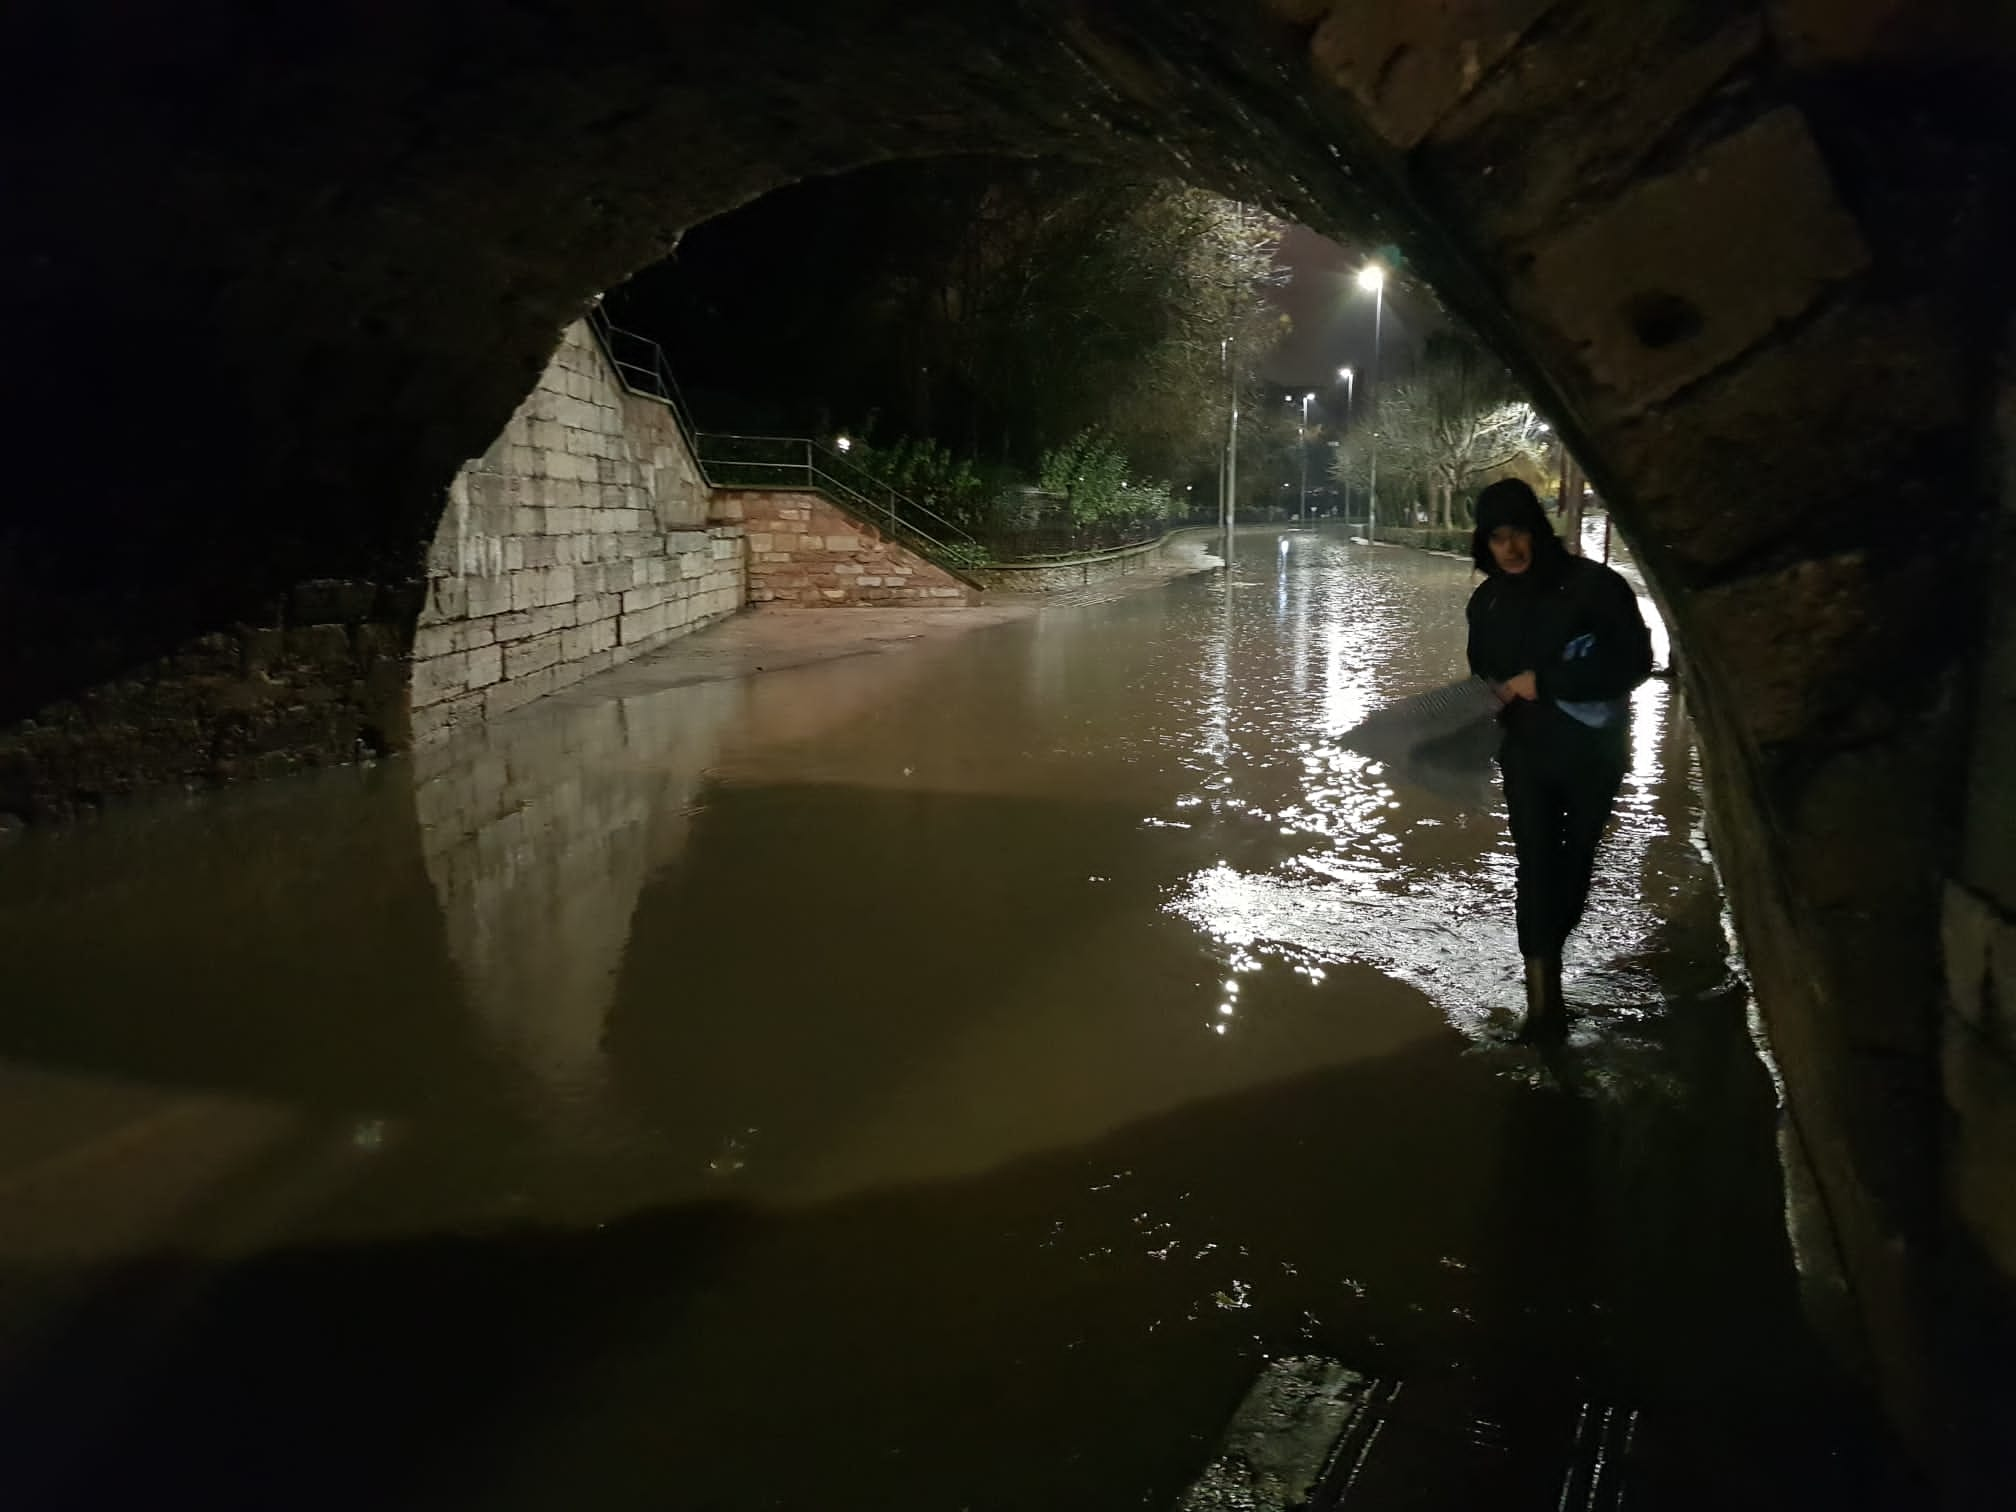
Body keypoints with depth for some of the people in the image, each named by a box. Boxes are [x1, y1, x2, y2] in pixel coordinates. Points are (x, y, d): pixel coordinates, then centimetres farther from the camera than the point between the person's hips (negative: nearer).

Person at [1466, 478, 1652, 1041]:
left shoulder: (1595, 585, -14)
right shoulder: (1488, 601, 1)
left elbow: (1633, 663, -17)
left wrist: (1544, 682, -21)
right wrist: (1495, 696, -8)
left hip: (1592, 750, -2)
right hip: (1528, 752, 2)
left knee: (1575, 863, 12)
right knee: (1536, 865, -9)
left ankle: (1548, 958, 34)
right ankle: (1544, 999, -8)